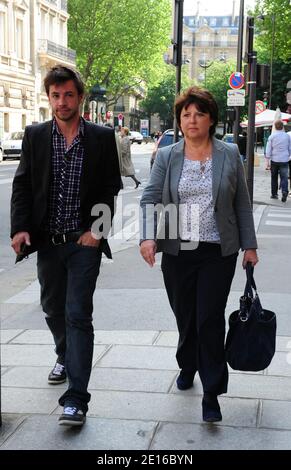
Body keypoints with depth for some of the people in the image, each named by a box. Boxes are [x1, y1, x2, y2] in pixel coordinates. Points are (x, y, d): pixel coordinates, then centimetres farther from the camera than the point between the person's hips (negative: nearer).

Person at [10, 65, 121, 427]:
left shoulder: (102, 138, -1)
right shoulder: (34, 136, 4)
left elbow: (111, 189, 1)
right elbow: (22, 185, 4)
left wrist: (97, 229, -10)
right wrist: (20, 227, -10)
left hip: (84, 241, -3)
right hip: (47, 241, 3)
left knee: (78, 315, -8)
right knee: (52, 308, 18)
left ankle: (76, 399, -7)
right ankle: (65, 355, 47)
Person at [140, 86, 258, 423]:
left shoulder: (229, 155, 3)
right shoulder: (166, 156, 3)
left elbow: (242, 204, 6)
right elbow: (150, 199, -4)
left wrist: (249, 245, 4)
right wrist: (148, 237, -20)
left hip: (218, 253, -1)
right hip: (177, 252, 2)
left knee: (210, 319, -4)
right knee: (184, 316, 12)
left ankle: (211, 394, 5)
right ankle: (187, 367, 38)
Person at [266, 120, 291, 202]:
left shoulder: (272, 136, -5)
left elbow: (268, 150, -4)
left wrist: (268, 158, 5)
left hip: (274, 160, 0)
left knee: (274, 178, 13)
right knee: (284, 177, 0)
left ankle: (274, 194, 18)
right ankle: (284, 192, -22)